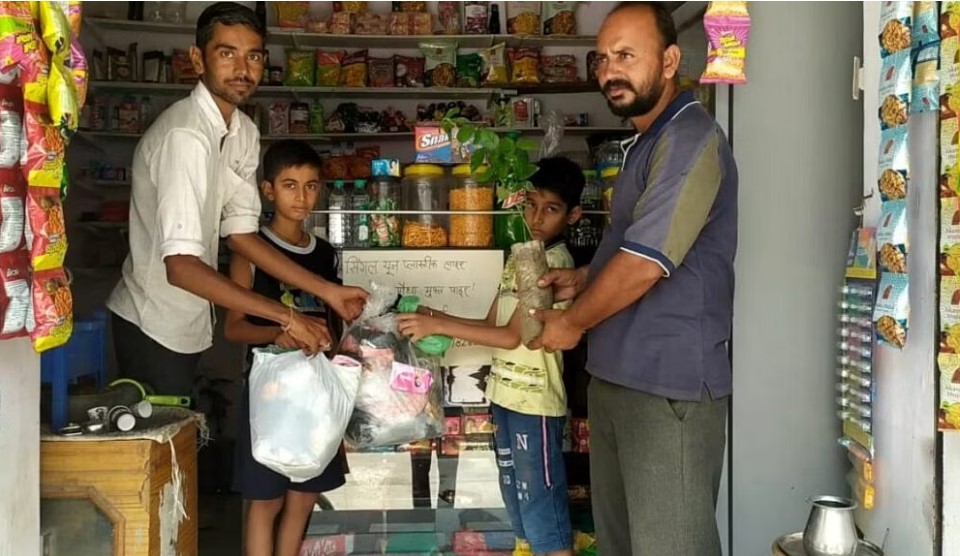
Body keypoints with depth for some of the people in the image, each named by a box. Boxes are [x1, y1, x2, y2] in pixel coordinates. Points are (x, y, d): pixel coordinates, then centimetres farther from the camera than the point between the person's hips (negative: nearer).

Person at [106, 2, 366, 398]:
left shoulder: (244, 133, 1)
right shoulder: (185, 135, -27)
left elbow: (240, 232, 3)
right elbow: (182, 266, -32)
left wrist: (326, 291, -3)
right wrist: (285, 317, -31)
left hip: (188, 321, 8)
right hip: (154, 327, -8)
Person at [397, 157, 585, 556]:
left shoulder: (556, 262, -14)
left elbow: (512, 336, -19)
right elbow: (492, 324, 14)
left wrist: (438, 325, -18)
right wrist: (439, 318, -1)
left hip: (536, 402, -9)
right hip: (505, 395, 9)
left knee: (542, 509, -3)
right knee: (517, 502, 19)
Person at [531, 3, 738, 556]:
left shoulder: (690, 138, -15)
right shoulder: (648, 143, 18)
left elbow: (646, 263, -21)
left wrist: (572, 322, -7)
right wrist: (583, 279, 13)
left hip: (668, 385, -10)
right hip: (617, 376, 10)